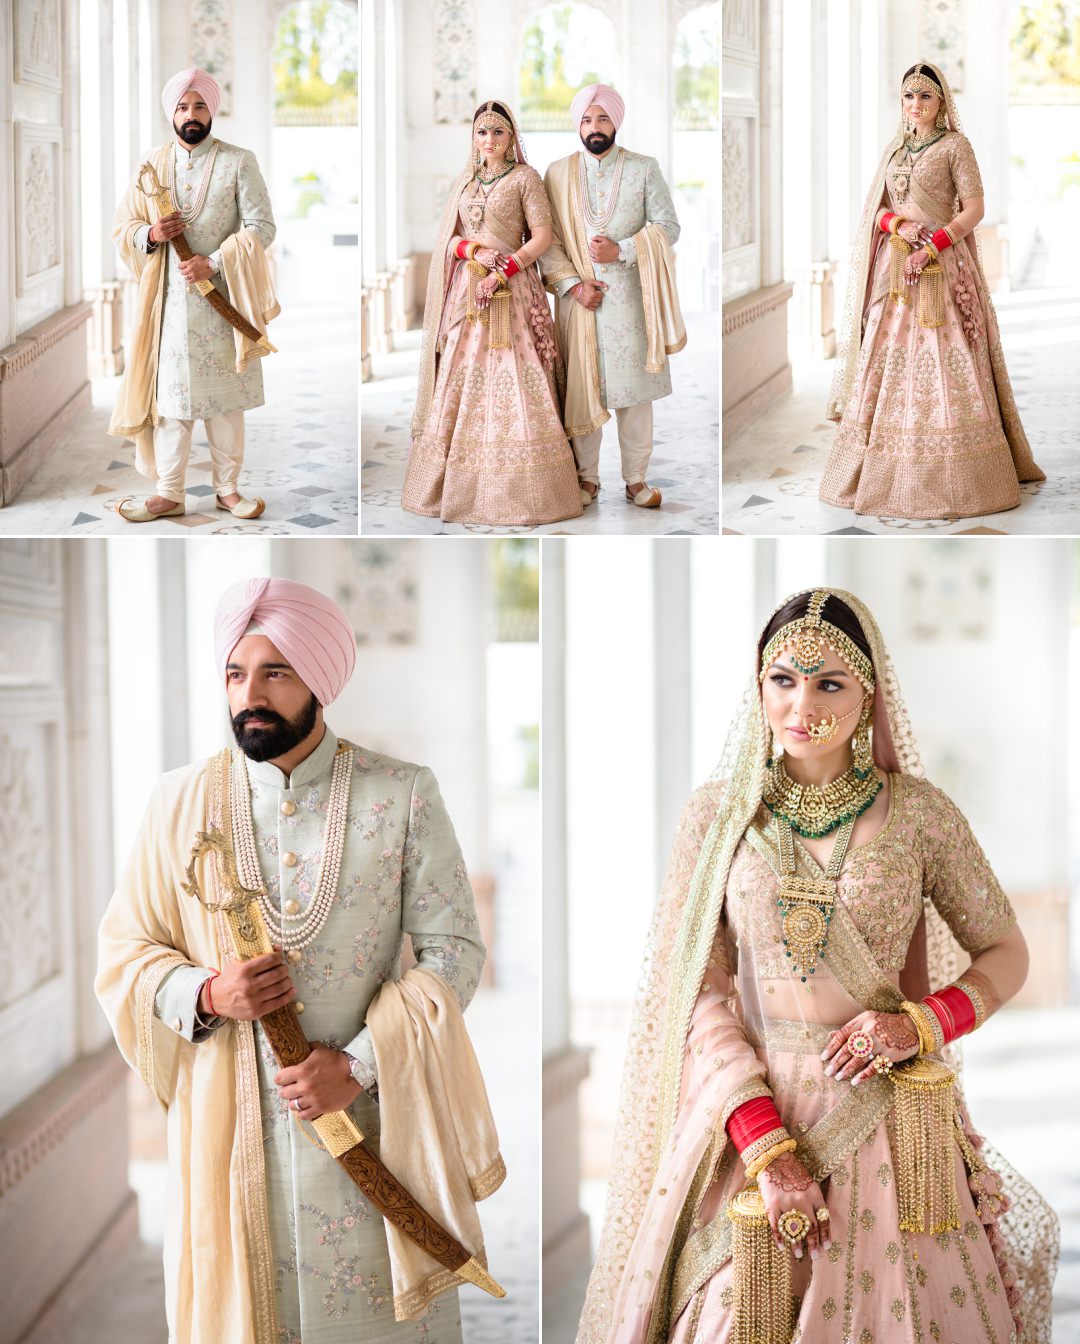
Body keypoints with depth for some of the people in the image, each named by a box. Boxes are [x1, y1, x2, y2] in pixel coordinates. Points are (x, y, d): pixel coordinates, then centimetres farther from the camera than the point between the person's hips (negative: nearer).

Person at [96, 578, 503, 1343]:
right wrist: (205, 995, -14)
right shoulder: (182, 804, 1)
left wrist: (360, 1065, -13)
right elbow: (124, 950, 7)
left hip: (373, 1118, -1)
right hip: (231, 1126, 1)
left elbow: (454, 951, -3)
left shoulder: (403, 798, -4)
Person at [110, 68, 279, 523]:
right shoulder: (152, 166, 7)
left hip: (223, 301, -2)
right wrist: (150, 234, -12)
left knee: (226, 398, 6)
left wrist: (214, 264, -18)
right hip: (169, 302, 2)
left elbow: (261, 227, -8)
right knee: (169, 396, 3)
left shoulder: (239, 163, -3)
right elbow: (122, 227, 11)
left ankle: (228, 488, 17)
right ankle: (169, 494, 10)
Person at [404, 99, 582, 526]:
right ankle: (460, 482, 6)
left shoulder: (525, 177, 0)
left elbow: (542, 236, -7)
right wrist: (471, 249, -8)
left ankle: (522, 487, -7)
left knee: (514, 381, -9)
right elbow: (447, 236, 13)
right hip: (466, 290, 5)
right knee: (461, 378, 2)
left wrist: (503, 271, -16)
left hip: (511, 288, -5)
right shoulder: (464, 180, 14)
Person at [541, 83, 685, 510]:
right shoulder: (559, 173, 7)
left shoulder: (644, 169, 5)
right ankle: (587, 477, 13)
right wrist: (573, 284, -10)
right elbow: (548, 238, 3)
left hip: (630, 298, -1)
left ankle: (636, 478, 8)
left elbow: (667, 227, 0)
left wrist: (622, 251, -13)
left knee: (634, 388, 0)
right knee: (583, 387, 3)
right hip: (579, 299, 1)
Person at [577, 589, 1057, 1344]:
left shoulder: (918, 812, -1)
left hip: (888, 1114, 0)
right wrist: (766, 1143, -14)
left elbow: (1006, 955, 9)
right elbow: (698, 991, -3)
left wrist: (918, 1023, -10)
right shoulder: (720, 812, 1)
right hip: (751, 1106, 1)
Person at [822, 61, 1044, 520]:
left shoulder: (956, 146, -2)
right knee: (888, 360, 2)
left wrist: (932, 245, -18)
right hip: (894, 266, 6)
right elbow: (875, 207, 13)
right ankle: (884, 471, 7)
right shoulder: (895, 147, 15)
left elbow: (974, 209, -8)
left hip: (942, 265, -5)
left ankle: (952, 476, -5)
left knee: (945, 362, -8)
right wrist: (896, 224, -9)